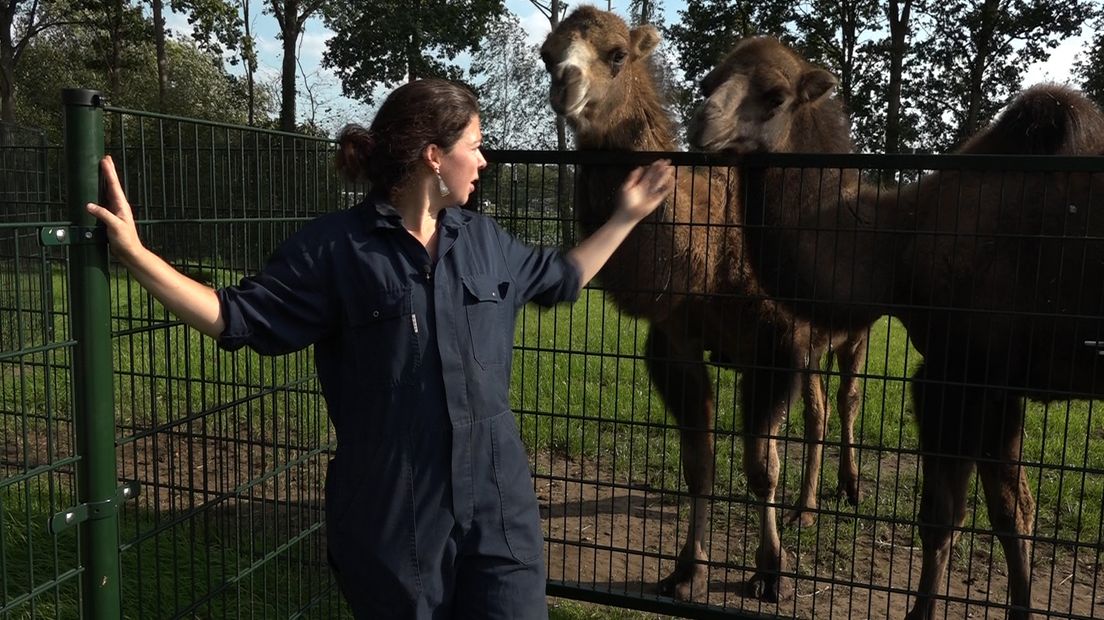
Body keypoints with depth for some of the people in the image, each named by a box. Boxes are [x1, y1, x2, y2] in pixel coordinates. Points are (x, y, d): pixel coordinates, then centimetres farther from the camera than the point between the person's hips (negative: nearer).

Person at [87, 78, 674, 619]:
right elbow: (240, 317, -4)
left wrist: (625, 217, 29)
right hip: (391, 515, -4)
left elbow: (559, 278, 25)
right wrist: (135, 252, -12)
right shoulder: (333, 246, -7)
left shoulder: (485, 240, 8)